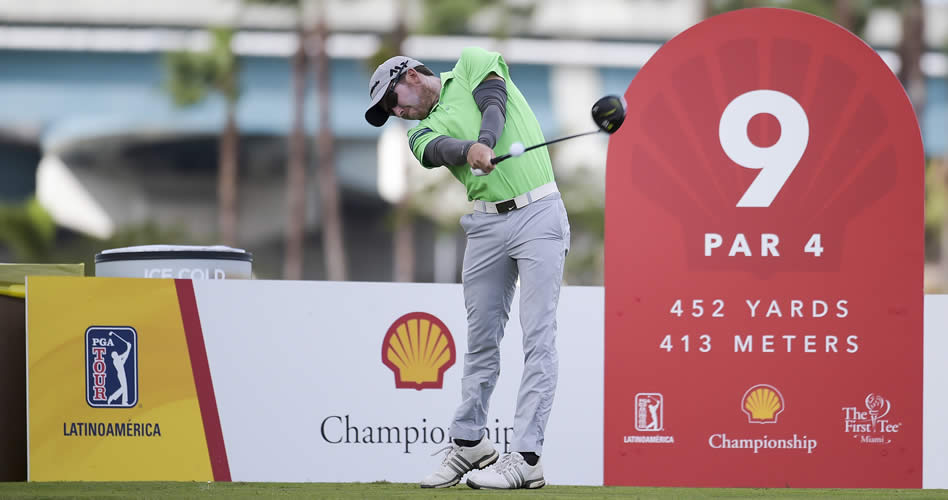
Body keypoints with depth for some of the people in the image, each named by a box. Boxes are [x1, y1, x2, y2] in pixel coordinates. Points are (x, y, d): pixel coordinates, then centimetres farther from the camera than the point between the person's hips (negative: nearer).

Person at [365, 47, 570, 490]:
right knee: (481, 340, 10)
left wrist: (486, 142, -29)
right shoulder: (423, 132, 11)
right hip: (486, 224, 5)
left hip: (538, 214, -5)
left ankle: (526, 457, -15)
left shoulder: (472, 64, 9)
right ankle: (469, 443, 24)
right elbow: (442, 148, -12)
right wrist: (471, 150, -34)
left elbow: (494, 106, -9)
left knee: (538, 337, -10)